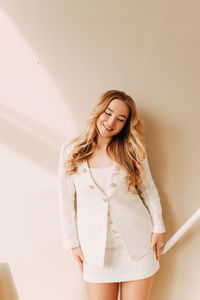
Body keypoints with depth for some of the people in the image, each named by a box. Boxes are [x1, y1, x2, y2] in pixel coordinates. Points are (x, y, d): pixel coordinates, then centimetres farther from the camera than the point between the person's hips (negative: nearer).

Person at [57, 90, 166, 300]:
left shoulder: (132, 149, -1)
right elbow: (66, 200, 2)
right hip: (96, 248, 0)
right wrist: (73, 242, 4)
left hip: (137, 243, 1)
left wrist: (158, 228, 3)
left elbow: (148, 190, 7)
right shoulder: (71, 151, -3)